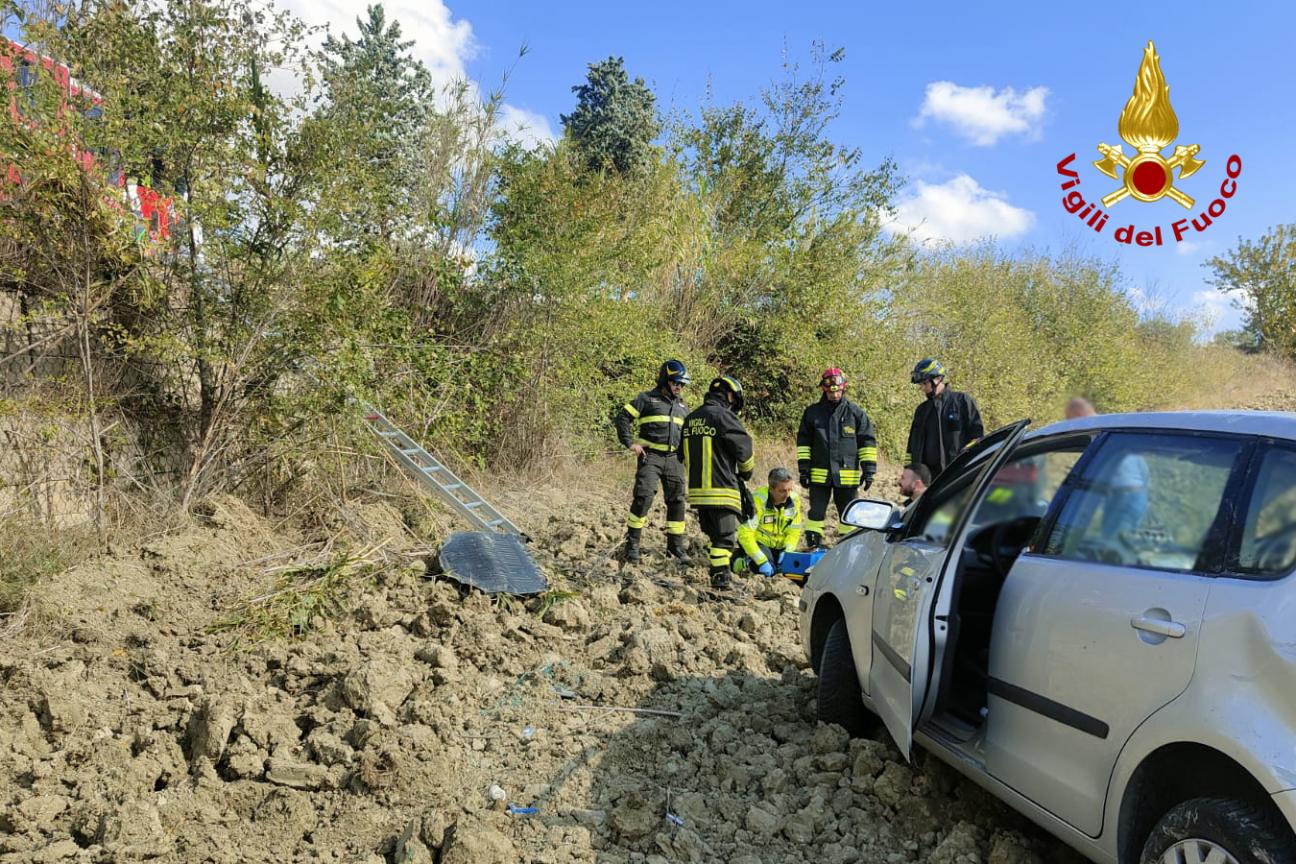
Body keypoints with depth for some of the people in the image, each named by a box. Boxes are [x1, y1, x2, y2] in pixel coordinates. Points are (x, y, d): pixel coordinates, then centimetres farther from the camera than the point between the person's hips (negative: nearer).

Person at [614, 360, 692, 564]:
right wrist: (630, 443, -10)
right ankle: (632, 543, -4)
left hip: (674, 459, 6)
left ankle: (676, 545, 18)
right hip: (650, 456, -5)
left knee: (677, 501, 6)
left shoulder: (682, 406, 19)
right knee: (643, 497, -15)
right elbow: (623, 417, -2)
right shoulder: (647, 399, 2)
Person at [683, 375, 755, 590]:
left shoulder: (690, 419, 14)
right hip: (721, 489, -7)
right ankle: (720, 575, -6)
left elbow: (686, 455, 20)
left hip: (697, 489, 7)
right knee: (726, 535, -1)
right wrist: (746, 473, 12)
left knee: (713, 534, 18)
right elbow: (744, 448, -6)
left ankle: (717, 571, 22)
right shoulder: (724, 417, -11)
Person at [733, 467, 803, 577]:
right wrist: (761, 561, -33)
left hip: (779, 545, 6)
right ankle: (743, 560, 4)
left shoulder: (794, 500, -10)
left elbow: (793, 532, -1)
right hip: (758, 542, -6)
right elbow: (745, 534, -27)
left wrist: (787, 551, -20)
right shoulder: (758, 501, -27)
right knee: (766, 570, -27)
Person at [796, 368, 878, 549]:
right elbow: (803, 441, 8)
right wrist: (803, 468, 2)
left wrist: (868, 469, 0)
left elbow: (868, 441, 5)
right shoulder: (812, 413, 5)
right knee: (816, 512, 4)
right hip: (819, 473, 0)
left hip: (848, 474, 0)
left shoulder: (856, 413, 3)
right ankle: (814, 546, 11)